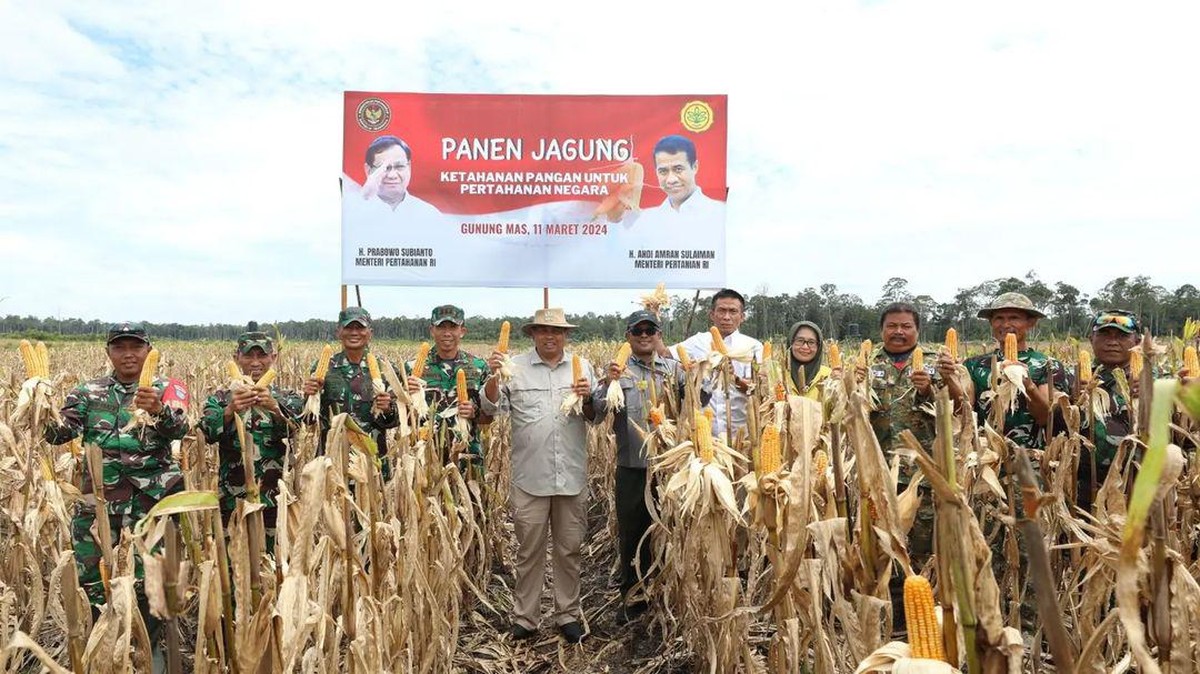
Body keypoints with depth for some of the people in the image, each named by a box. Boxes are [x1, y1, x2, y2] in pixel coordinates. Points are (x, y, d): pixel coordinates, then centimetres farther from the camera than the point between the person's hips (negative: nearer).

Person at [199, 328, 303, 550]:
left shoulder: (289, 398, 7)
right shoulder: (221, 397, 8)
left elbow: (296, 429, -14)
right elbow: (207, 433, -10)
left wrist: (275, 408, -33)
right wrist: (230, 410, -30)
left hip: (277, 500, 0)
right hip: (232, 500, 0)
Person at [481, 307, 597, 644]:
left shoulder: (582, 365, 7)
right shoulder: (515, 367, 1)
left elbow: (595, 416, 9)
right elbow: (492, 408, -5)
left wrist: (587, 397, -11)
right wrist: (493, 376, -19)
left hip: (573, 476, 2)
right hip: (530, 477, -2)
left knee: (569, 549, 13)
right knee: (529, 550, 8)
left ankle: (567, 613, 28)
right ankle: (524, 617, 22)